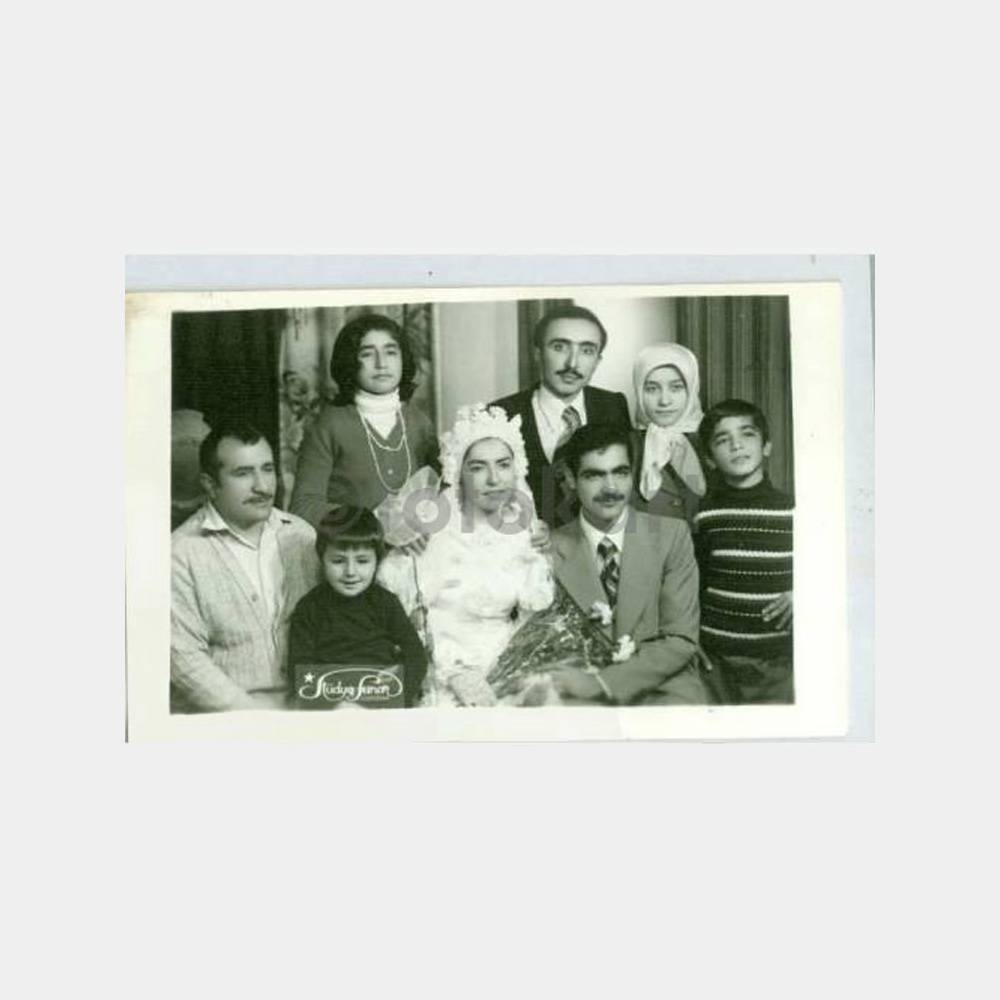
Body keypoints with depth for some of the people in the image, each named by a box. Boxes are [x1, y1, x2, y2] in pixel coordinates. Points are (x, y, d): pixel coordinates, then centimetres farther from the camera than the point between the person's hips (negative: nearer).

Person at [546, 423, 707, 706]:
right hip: (585, 699, -1)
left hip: (663, 690, 1)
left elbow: (681, 641, -4)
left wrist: (601, 682, -14)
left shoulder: (672, 535, 1)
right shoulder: (552, 548, 3)